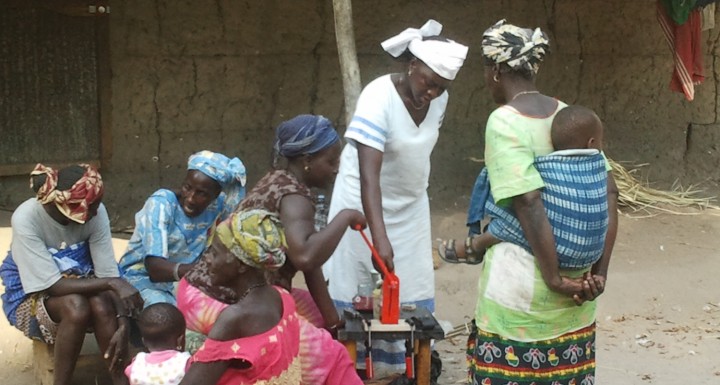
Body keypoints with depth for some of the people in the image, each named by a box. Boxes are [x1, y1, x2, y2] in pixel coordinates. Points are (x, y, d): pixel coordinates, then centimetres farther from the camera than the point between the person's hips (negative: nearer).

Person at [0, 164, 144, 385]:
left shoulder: (95, 212, -18)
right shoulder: (26, 219, -28)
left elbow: (108, 272, -17)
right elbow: (54, 285, -29)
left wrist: (123, 326, -28)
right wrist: (112, 284, -36)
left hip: (79, 285, 3)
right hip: (32, 296, -3)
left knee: (102, 305, -31)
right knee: (76, 307, -34)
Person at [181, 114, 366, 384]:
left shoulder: (281, 183, 12)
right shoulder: (294, 196, -18)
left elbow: (309, 260, 11)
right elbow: (305, 258, -38)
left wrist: (332, 321, 9)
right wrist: (344, 218, -22)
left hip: (235, 295, 10)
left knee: (316, 316, 20)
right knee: (328, 355, -14)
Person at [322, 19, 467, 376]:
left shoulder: (439, 100, -9)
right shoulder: (378, 99, -29)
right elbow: (368, 175, -37)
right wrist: (380, 238, -45)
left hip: (410, 206, 6)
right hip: (365, 204, -6)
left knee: (412, 291, 8)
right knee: (357, 290, 0)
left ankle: (406, 365, 20)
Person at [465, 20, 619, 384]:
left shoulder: (503, 122, -14)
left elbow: (529, 203, -23)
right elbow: (608, 192, 2)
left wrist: (554, 278, -17)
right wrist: (600, 270, 0)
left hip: (522, 286, -7)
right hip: (577, 274, 7)